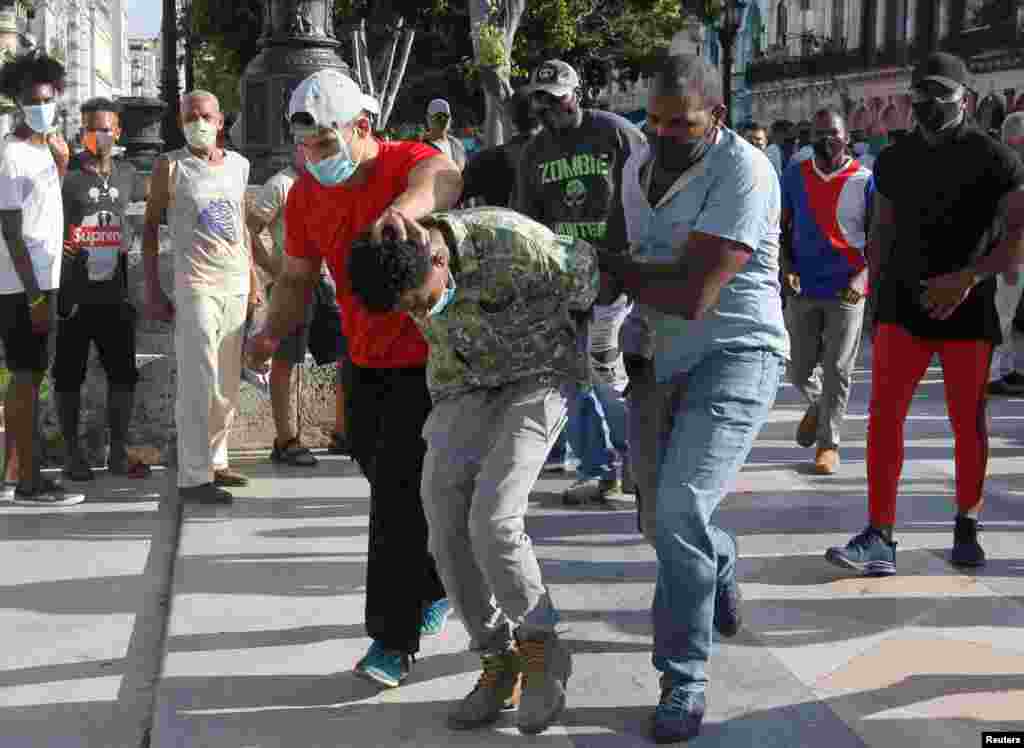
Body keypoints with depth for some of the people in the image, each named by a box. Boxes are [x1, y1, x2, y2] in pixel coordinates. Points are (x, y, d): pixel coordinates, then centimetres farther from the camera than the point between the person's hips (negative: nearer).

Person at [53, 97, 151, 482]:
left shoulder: (127, 173, 10)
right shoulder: (66, 173, -6)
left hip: (114, 295, 5)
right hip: (73, 295, -4)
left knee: (123, 375, 7)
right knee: (69, 376, 4)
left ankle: (118, 453, 19)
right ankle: (72, 455, 16)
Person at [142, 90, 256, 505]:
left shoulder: (238, 164, 12)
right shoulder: (170, 165, -2)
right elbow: (150, 226, 0)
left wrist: (252, 276, 15)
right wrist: (153, 289, -6)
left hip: (236, 283, 5)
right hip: (195, 284, -5)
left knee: (228, 383, 8)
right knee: (198, 384, -9)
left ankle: (215, 459, 19)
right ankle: (194, 476, -6)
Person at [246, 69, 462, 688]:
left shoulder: (407, 161, -20)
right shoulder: (306, 195, -1)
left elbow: (443, 179, -45)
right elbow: (298, 276, 9)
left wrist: (405, 206, -68)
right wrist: (274, 332, -11)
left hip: (427, 356, -7)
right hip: (364, 359, 7)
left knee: (401, 492, -10)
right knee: (388, 483, 18)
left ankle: (394, 641, -1)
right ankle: (437, 585, 42)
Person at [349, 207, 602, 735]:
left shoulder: (513, 242, -31)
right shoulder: (400, 270, -14)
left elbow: (586, 276, -12)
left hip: (534, 380, -5)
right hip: (463, 388, 5)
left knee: (493, 522, -20)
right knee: (448, 531, -5)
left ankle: (540, 648, 2)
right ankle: (499, 661, 12)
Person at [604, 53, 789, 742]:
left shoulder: (744, 172, -18)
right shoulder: (638, 164, 6)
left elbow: (693, 294, -24)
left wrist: (609, 267, -12)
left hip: (736, 355, -7)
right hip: (661, 362, 7)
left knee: (681, 509, -21)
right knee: (662, 517, 16)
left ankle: (685, 680, -5)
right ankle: (722, 570, 51)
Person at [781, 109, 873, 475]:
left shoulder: (865, 181, -6)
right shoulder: (795, 176, 2)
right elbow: (782, 229, 10)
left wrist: (862, 278, -17)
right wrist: (786, 267, -6)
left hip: (846, 292, -3)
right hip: (802, 289, 3)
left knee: (837, 371, 1)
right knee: (799, 370, 9)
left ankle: (828, 442, 15)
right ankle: (817, 405, 42)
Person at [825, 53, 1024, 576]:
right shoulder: (894, 159, 10)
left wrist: (968, 278, -21)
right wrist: (878, 296, 12)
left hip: (968, 311, -2)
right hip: (902, 304, 3)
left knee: (967, 422, 7)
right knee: (883, 414, -9)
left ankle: (967, 527, 25)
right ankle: (879, 539, -9)